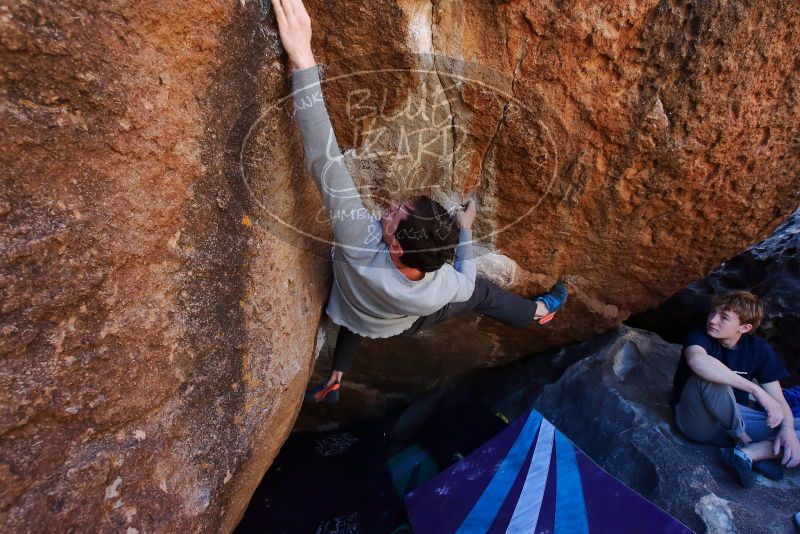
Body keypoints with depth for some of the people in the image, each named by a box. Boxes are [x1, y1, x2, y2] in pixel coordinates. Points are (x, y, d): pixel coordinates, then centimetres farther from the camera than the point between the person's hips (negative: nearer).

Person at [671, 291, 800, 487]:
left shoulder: (759, 349, 1)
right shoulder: (699, 338, -15)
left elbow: (778, 399, -1)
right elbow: (697, 360, -40)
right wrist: (756, 389, -39)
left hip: (735, 418, 5)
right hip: (698, 421, -5)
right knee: (710, 377, -34)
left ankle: (745, 454, -21)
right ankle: (744, 441, -15)